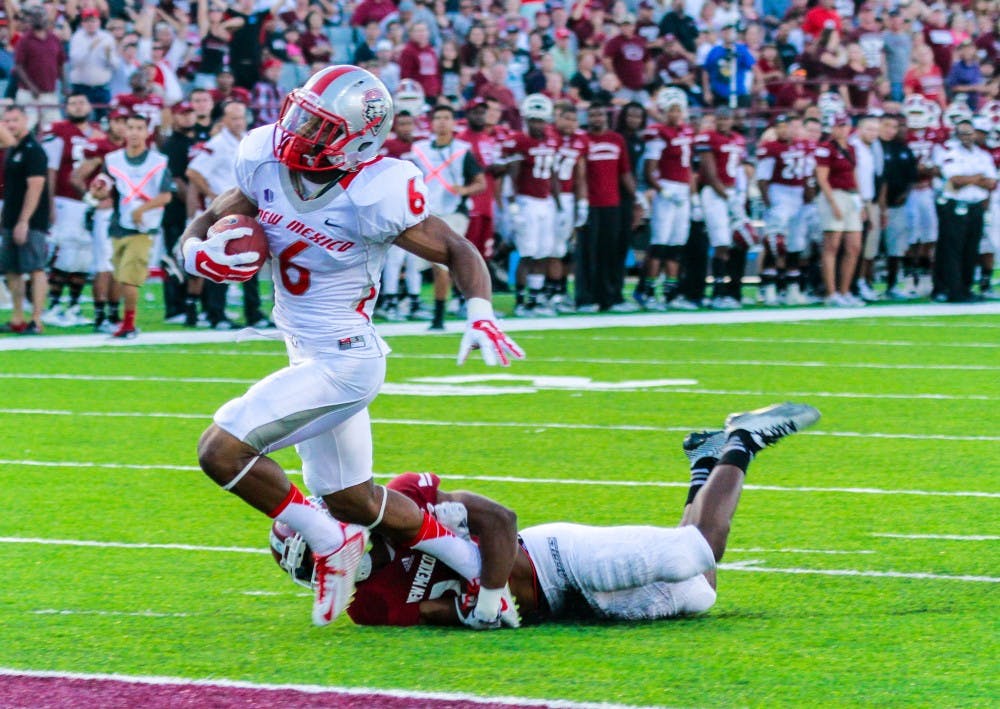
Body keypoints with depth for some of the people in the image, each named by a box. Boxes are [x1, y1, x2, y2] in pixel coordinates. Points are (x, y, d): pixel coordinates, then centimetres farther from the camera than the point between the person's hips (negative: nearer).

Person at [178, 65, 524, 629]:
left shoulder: (373, 196, -24)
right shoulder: (267, 164, -6)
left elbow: (458, 251, -13)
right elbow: (208, 221, 7)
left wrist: (482, 316, -31)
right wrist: (198, 254, -17)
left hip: (342, 363, -8)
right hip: (308, 355, 8)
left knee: (222, 450, -17)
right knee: (354, 502, 18)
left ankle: (330, 541, 2)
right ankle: (481, 569, 32)